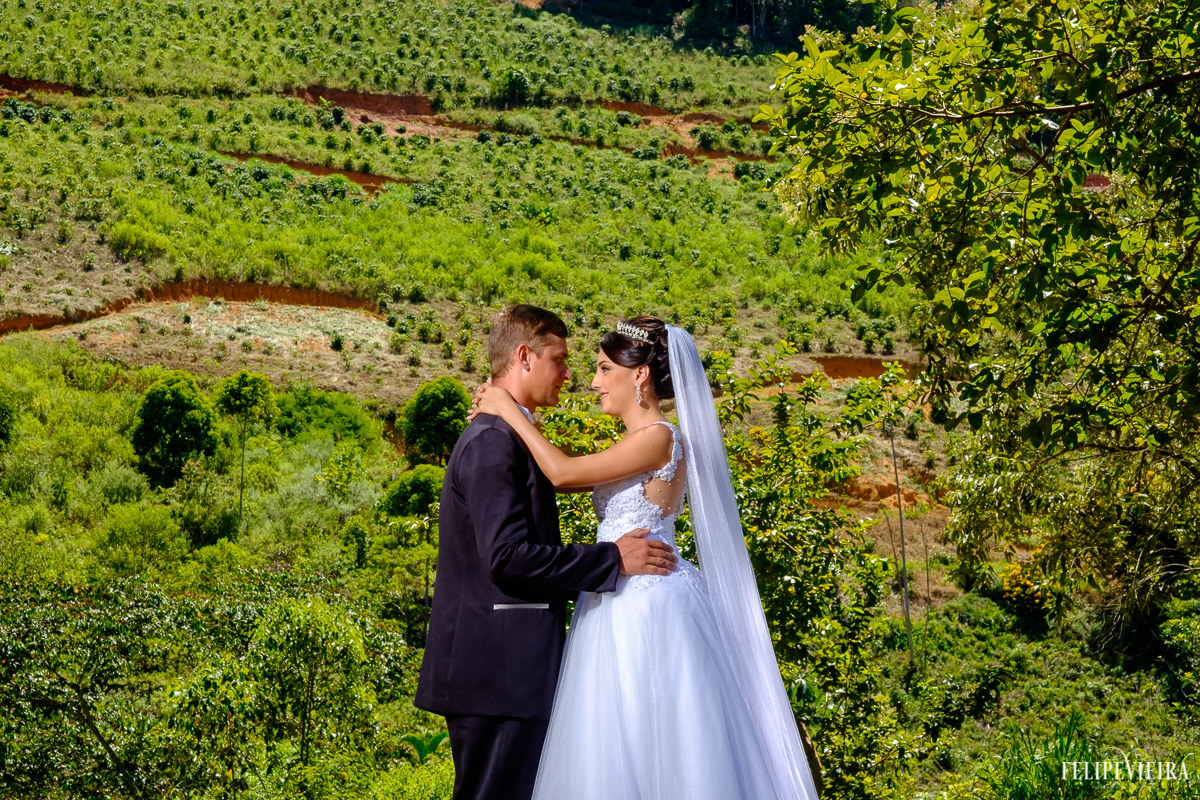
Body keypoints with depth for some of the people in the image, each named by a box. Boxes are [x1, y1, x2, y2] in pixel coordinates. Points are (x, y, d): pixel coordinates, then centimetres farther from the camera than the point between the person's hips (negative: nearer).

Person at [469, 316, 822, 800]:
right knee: (616, 754, 11)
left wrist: (509, 412, -7)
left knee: (651, 752, -4)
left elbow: (565, 473, -17)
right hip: (620, 608, 9)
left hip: (645, 611, -9)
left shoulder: (660, 438, -13)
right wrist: (498, 422, 9)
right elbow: (562, 479, 16)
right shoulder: (638, 444, 16)